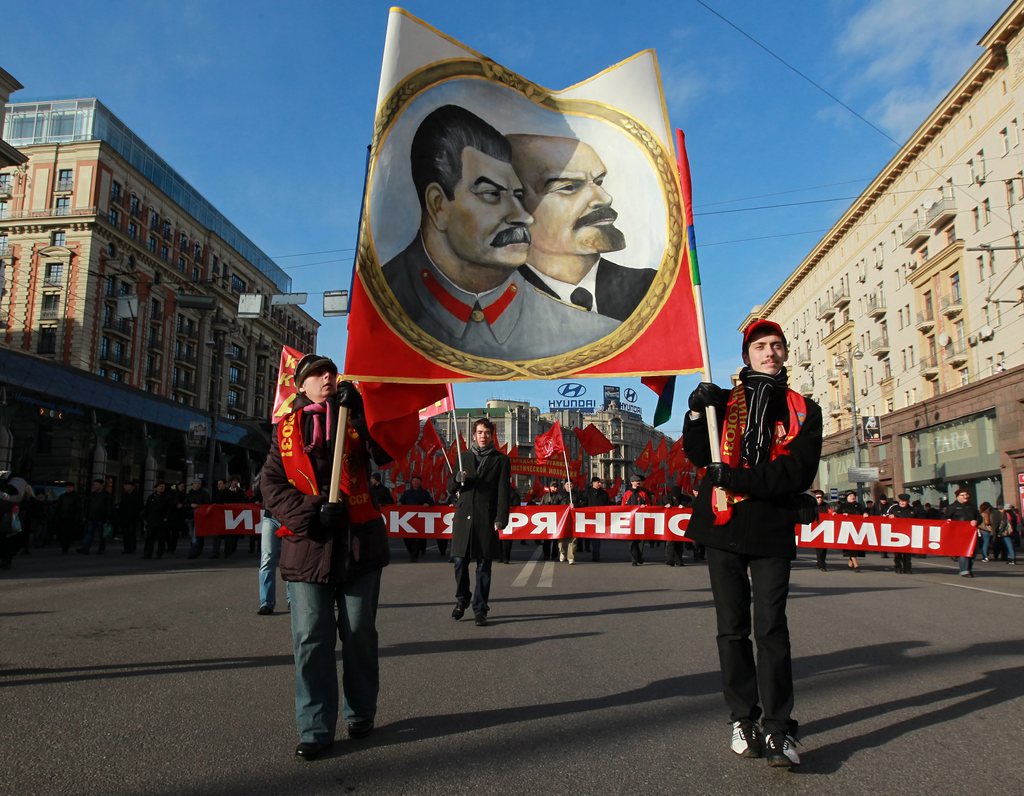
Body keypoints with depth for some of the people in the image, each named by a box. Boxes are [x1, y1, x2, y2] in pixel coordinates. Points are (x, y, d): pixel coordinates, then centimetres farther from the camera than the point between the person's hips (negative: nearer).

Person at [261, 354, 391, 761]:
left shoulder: (355, 419, 7)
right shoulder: (286, 429, 9)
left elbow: (384, 454, -9)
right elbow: (271, 485, 2)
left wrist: (359, 411, -20)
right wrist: (312, 512, -12)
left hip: (359, 541, 0)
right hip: (308, 544, 0)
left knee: (359, 635, 10)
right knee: (311, 640, 0)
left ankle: (360, 714, 28)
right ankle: (315, 729, 13)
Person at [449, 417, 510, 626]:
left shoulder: (500, 460, 6)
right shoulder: (465, 458, 16)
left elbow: (503, 491, -1)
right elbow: (451, 488, 17)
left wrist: (501, 519, -11)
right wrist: (458, 479, -6)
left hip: (486, 519, -3)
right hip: (463, 517, 3)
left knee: (483, 566, 0)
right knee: (460, 562, 4)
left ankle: (480, 610, 7)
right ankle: (462, 599, 26)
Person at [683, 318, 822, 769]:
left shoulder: (803, 410, 8)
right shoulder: (725, 402, 12)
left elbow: (798, 473, -5)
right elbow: (698, 454, 3)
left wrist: (737, 478, -15)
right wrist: (698, 411, -14)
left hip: (773, 532, -1)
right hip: (724, 527, 1)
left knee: (771, 629, -6)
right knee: (733, 629, 7)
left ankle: (779, 730, 3)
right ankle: (742, 719, 19)